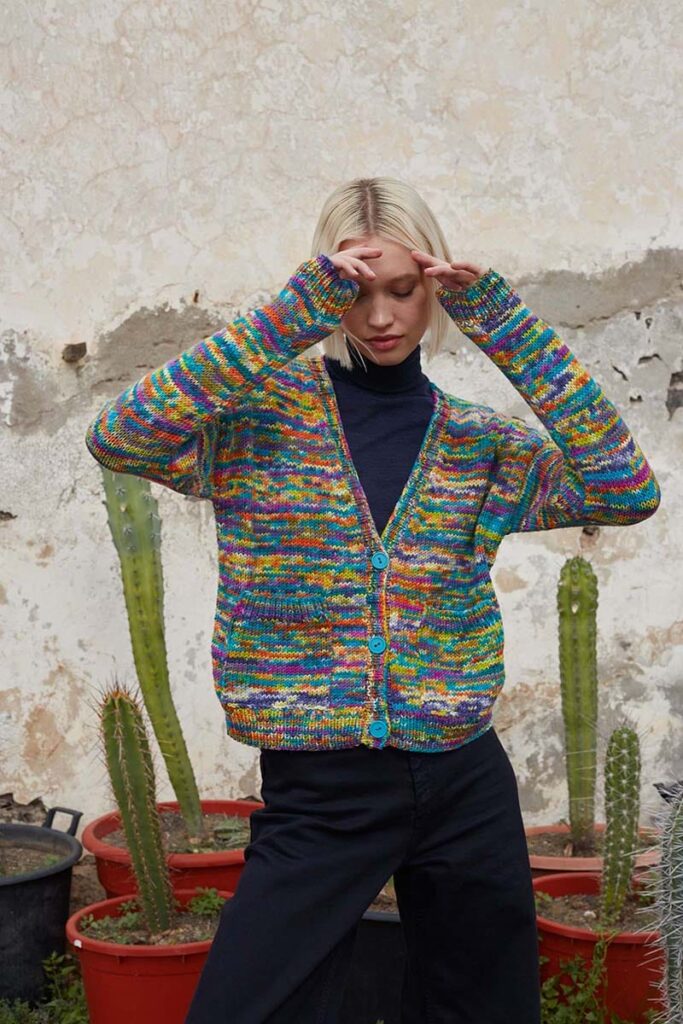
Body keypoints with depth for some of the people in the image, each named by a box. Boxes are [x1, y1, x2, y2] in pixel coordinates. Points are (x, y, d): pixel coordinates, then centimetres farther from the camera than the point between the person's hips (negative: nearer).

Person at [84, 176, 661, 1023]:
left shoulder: (481, 442, 6)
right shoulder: (261, 412, -2)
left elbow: (628, 491, -9)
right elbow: (116, 438, -21)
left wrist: (506, 327, -11)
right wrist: (298, 314, -23)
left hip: (465, 787, 3)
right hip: (317, 795, -3)